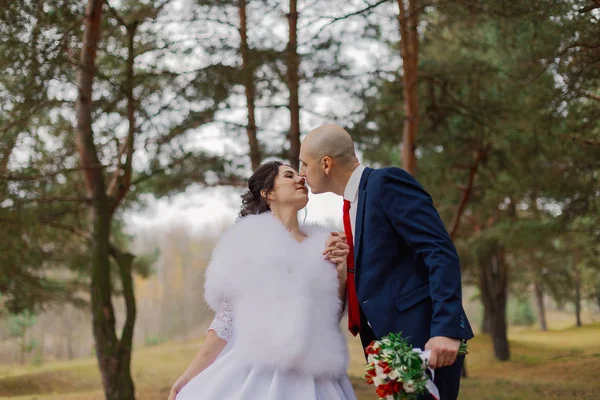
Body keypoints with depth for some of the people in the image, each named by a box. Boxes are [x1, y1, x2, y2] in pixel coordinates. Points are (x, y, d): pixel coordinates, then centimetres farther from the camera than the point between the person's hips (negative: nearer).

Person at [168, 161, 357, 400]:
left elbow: (332, 315, 13)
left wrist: (340, 270, 0)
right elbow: (228, 316, 1)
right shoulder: (249, 242, 1)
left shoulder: (320, 245, 10)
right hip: (258, 371, -3)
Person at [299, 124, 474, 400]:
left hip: (423, 337, -9)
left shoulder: (387, 182, -10)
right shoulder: (354, 203, 18)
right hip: (389, 342, 9)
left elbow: (441, 254, -18)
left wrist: (446, 329, -26)